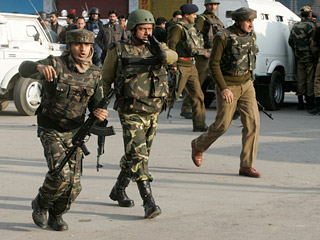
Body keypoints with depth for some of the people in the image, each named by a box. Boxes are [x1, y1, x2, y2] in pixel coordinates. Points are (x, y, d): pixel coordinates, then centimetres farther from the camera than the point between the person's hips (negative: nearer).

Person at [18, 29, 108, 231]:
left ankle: (56, 214, 27)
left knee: (73, 185, -2)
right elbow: (25, 69, -33)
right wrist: (40, 67, -58)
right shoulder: (56, 64, -16)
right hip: (51, 131, -4)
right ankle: (41, 204, 7)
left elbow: (96, 105, 3)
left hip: (75, 133, 4)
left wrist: (101, 113, -23)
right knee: (61, 174, -23)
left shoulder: (95, 74, -3)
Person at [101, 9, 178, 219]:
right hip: (131, 113, -5)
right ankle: (149, 202, -17)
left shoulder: (157, 47, 4)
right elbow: (106, 80, 8)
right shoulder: (118, 51, -3)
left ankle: (119, 190, 36)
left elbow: (172, 57, -19)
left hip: (153, 112, 5)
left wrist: (161, 53, -42)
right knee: (138, 156, -14)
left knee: (137, 155, 16)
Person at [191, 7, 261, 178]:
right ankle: (198, 146, 32)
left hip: (246, 85, 6)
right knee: (222, 125, 1)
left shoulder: (251, 36, 4)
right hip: (227, 87, -6)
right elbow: (213, 64, -15)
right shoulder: (223, 37, -16)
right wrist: (223, 88, -22)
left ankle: (246, 166, -3)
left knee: (252, 122, -7)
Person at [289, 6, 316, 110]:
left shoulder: (295, 26, 10)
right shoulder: (310, 26, -13)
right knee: (310, 80, -1)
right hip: (309, 58, -6)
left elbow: (290, 42, 18)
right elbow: (312, 43, -18)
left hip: (299, 58, 6)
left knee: (301, 80, 11)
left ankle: (300, 102, 13)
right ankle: (310, 103, 1)